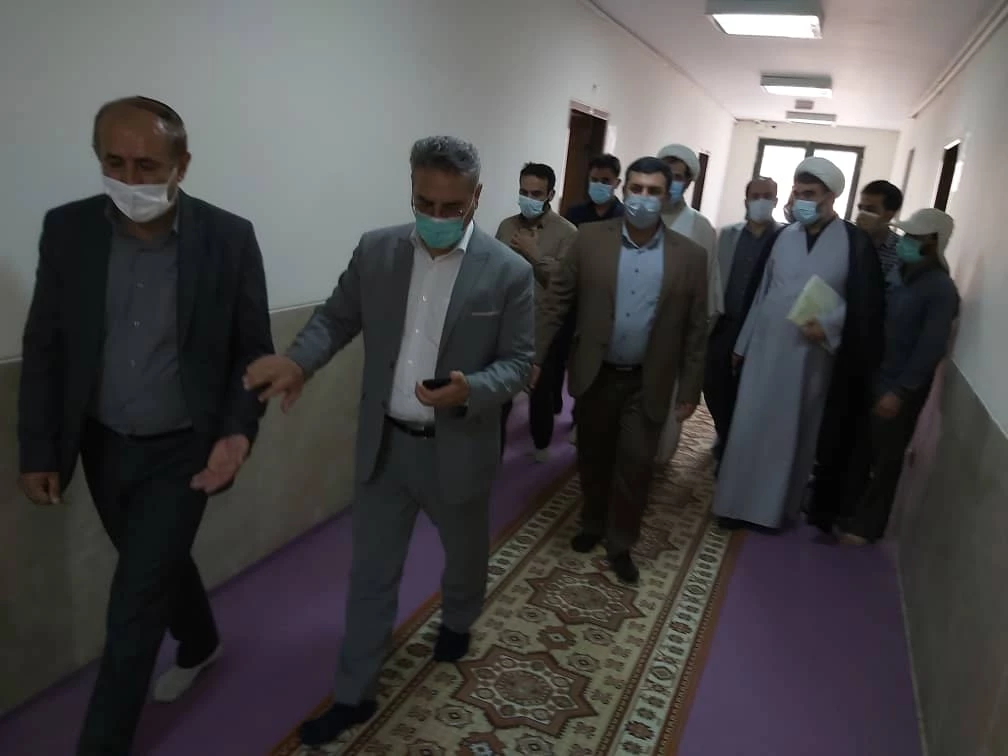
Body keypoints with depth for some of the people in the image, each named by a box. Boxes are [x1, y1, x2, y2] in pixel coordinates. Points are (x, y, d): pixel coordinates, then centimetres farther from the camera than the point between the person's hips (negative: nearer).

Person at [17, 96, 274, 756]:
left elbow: (253, 350, -7)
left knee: (134, 605, 1)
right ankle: (200, 643, 54)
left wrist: (239, 431, -21)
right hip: (102, 447, 4)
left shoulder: (229, 238, -14)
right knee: (157, 565, 24)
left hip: (182, 451, -3)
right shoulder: (67, 229, -7)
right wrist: (38, 451, 0)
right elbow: (44, 349, -1)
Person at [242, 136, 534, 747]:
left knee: (465, 551, 24)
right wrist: (299, 360, -16)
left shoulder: (510, 272, -12)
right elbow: (338, 316, 4)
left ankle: (458, 622, 57)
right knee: (372, 572, 13)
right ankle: (354, 695, 30)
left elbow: (520, 362, -10)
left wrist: (470, 391, -29)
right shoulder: (376, 250, -4)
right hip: (384, 445, 2)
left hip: (459, 450, -1)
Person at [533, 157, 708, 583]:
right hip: (595, 375, 1)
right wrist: (535, 356, -6)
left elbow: (695, 329, -1)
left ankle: (621, 543, 26)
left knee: (635, 466, 5)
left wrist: (690, 389, -1)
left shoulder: (690, 256, -5)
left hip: (648, 382, -1)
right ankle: (593, 523, 40)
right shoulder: (589, 239, -5)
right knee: (592, 459, 16)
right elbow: (557, 301, -3)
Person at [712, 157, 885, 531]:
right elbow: (762, 293, 10)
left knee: (792, 432, 8)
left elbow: (865, 302, -3)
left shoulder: (855, 242, -5)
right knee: (751, 426, 5)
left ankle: (776, 507, 23)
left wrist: (829, 324, -19)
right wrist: (743, 343, 11)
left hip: (812, 355, -3)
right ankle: (740, 502, 19)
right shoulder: (783, 237, 6)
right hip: (765, 348, 3)